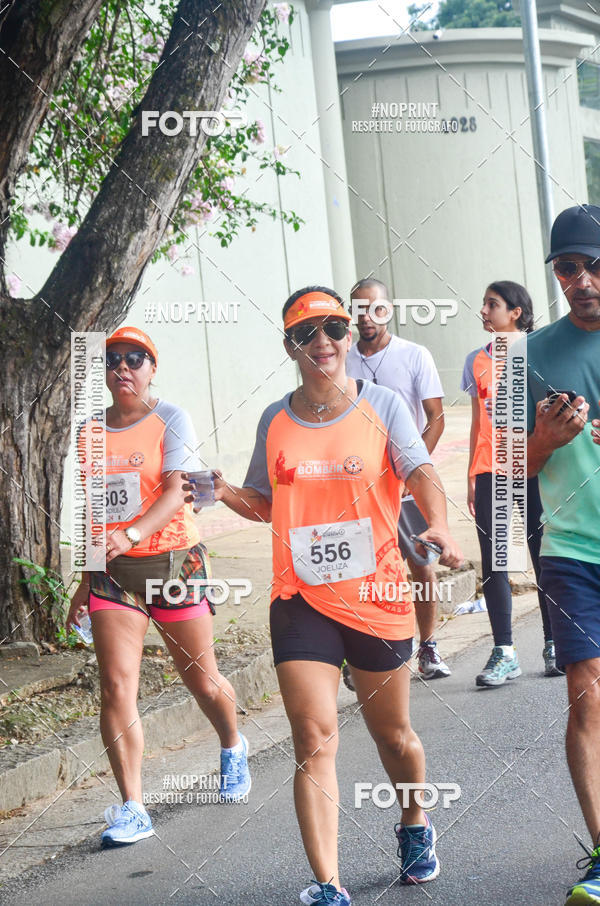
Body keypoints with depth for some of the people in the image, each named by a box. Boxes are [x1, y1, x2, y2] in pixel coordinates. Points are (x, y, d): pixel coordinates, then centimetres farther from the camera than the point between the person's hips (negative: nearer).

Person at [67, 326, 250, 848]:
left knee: (202, 680, 9)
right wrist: (85, 582, 18)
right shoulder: (91, 431, 10)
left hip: (172, 560, -3)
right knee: (116, 685, -10)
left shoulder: (170, 419, -4)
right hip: (113, 571, 3)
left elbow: (175, 492, -17)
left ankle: (233, 749, 42)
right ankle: (132, 810, -6)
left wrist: (130, 536, -33)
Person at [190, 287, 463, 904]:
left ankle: (415, 828, 45)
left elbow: (420, 472, -14)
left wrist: (438, 526, -33)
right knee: (314, 740, -10)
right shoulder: (276, 421, 6)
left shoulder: (382, 405, 0)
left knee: (393, 735, 15)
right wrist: (227, 494, -4)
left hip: (377, 596, -1)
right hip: (301, 598, 1)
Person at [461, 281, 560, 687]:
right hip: (490, 469, 3)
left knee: (544, 556, 1)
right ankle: (504, 653, 0)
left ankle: (555, 645, 14)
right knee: (493, 562, -3)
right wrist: (472, 476, 13)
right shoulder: (477, 360, 12)